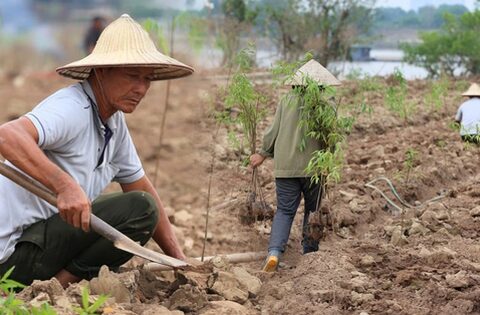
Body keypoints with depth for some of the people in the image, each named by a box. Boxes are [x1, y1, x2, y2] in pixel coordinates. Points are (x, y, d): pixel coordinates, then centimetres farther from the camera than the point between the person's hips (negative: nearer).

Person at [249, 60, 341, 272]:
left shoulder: (287, 101, 2)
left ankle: (274, 251, -14)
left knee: (284, 210, 5)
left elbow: (274, 131, 4)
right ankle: (310, 253, 21)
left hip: (286, 166, 2)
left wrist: (263, 154, 17)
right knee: (313, 210, 15)